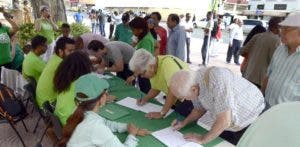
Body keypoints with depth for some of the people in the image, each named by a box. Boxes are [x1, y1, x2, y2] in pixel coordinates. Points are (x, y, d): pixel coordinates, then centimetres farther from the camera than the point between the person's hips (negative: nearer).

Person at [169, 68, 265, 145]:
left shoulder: (217, 79, -39)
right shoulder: (194, 81, -15)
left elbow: (224, 121, -38)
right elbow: (200, 109, 5)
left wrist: (202, 139, -24)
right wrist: (184, 123, -8)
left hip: (252, 118, -6)